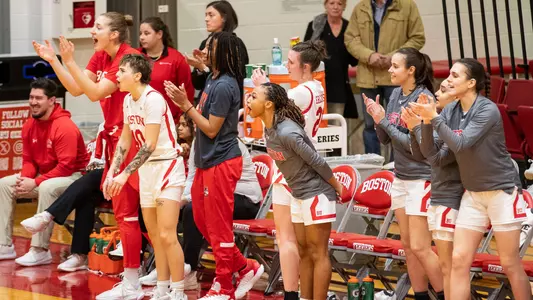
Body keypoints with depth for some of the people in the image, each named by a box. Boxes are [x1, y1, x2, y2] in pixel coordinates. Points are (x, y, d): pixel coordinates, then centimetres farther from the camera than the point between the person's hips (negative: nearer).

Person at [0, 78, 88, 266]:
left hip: (73, 176, -9)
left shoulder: (65, 127, -23)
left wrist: (35, 182, -27)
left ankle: (40, 250, -33)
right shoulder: (29, 126, 1)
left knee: (47, 188, -39)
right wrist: (25, 179, -16)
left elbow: (66, 167, -26)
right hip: (44, 176, 9)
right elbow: (28, 160, 7)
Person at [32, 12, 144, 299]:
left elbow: (95, 92, -21)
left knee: (127, 213, -5)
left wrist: (69, 61, -23)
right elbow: (76, 89, 10)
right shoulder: (99, 57, 9)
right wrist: (53, 60, 2)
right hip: (114, 137, 9)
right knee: (123, 212, 12)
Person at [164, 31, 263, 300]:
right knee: (203, 220, 17)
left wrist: (185, 105, -18)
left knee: (218, 226, 1)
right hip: (208, 162, 10)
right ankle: (245, 268, 25)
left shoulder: (223, 86, -20)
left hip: (221, 163, -10)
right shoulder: (213, 80, 8)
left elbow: (212, 129, -17)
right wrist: (184, 102, 3)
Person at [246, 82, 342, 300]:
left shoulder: (287, 133, -27)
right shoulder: (269, 129, -1)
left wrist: (337, 187, -8)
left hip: (316, 194, -9)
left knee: (318, 254, -2)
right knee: (304, 253, 13)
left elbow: (317, 162, -19)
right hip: (299, 195, 9)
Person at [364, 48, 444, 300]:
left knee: (419, 247, -7)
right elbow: (385, 139, 9)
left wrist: (384, 121, -18)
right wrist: (376, 118, -8)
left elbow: (415, 144, -18)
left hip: (421, 179, -8)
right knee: (408, 246, 10)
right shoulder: (396, 95, 6)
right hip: (401, 177, 8)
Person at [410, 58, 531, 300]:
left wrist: (434, 118, -26)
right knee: (459, 260, 0)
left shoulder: (487, 110, -17)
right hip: (472, 194, 6)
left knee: (510, 264, 2)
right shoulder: (450, 111, 0)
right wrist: (424, 121, -18)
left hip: (501, 191, -6)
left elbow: (461, 144, -26)